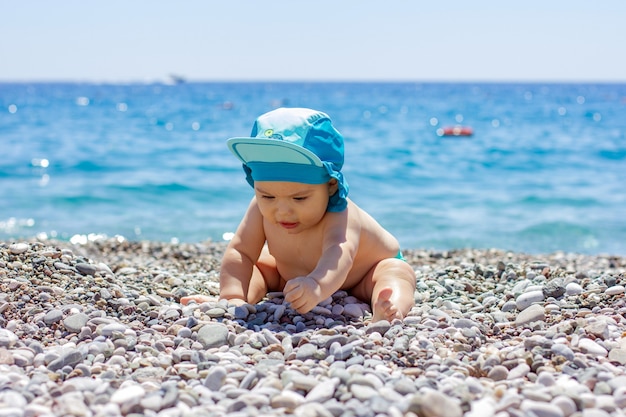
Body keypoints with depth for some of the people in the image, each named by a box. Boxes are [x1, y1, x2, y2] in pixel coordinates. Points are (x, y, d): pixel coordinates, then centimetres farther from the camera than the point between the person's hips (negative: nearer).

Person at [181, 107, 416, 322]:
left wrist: (318, 285, -86)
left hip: (360, 279, -5)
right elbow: (239, 252, -26)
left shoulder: (341, 216, -43)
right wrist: (233, 298, -44)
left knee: (396, 272, -32)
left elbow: (340, 252, -63)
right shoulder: (262, 210, -26)